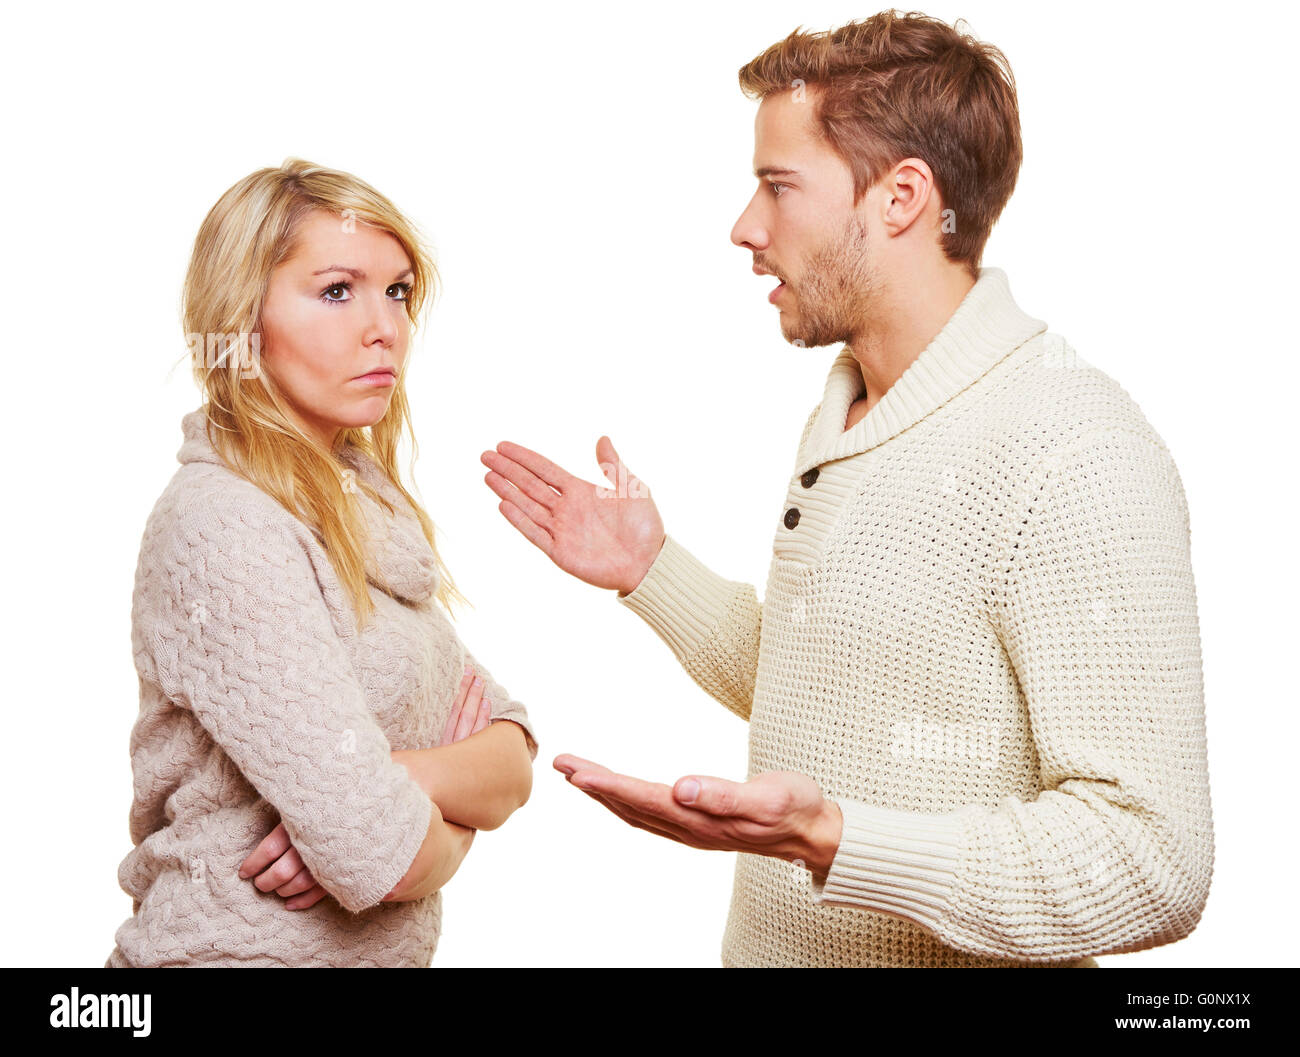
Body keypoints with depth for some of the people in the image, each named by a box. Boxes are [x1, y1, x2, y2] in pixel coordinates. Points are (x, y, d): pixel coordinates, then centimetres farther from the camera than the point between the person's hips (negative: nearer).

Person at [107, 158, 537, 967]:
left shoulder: (371, 505, 4)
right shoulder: (222, 526, -22)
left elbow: (511, 758, -2)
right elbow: (384, 859, -27)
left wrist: (402, 776, -21)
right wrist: (450, 830, -7)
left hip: (393, 950, 7)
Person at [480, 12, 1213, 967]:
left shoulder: (1075, 457, -23)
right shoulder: (841, 414, 6)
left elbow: (1150, 866, -27)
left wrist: (828, 840, -36)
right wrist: (651, 571, 7)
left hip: (969, 953, -8)